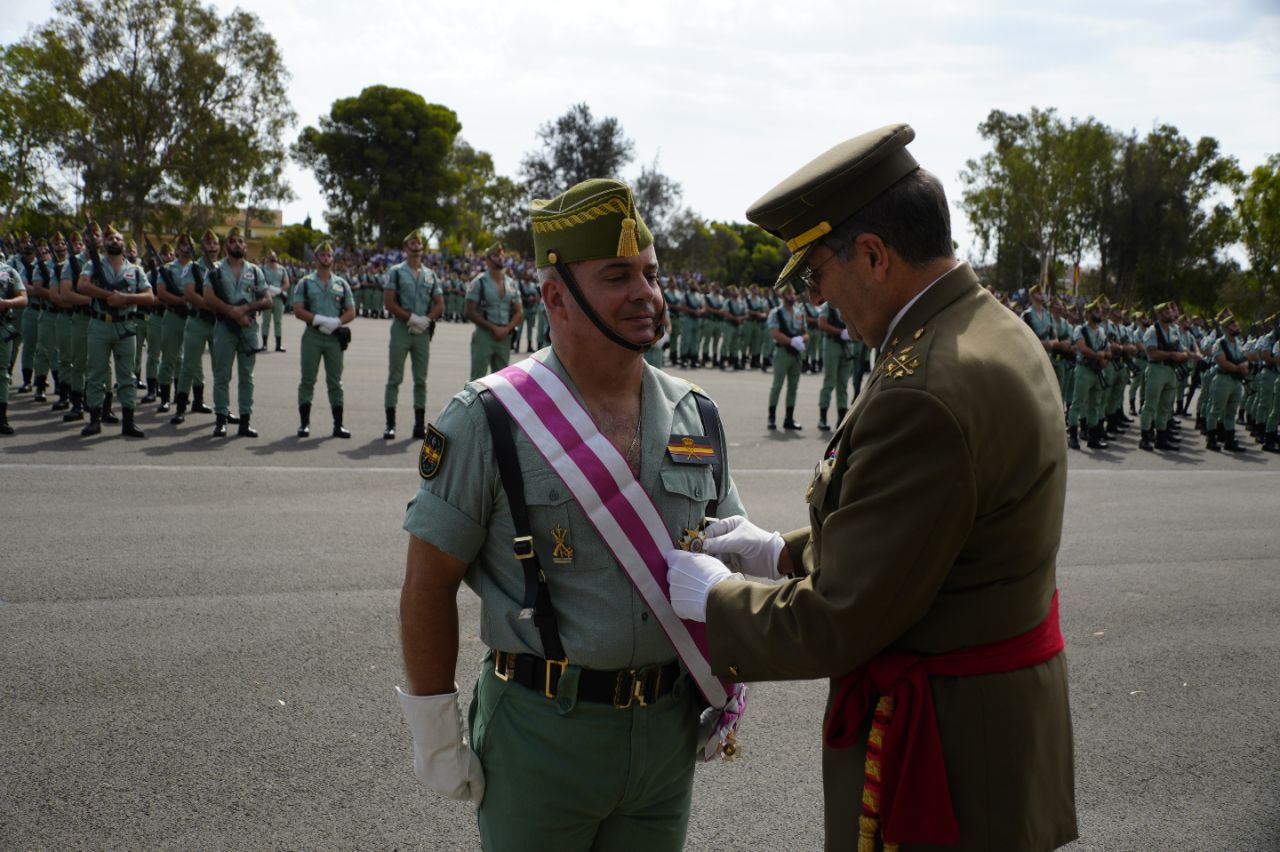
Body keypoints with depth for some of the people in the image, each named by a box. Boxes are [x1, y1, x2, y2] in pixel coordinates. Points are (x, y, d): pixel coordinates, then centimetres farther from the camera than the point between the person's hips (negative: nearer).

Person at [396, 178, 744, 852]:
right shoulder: (490, 419, -11)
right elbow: (429, 583, -8)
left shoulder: (695, 417, 4)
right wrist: (435, 737, -7)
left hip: (668, 736, 4)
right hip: (540, 738, -4)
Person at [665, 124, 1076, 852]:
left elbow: (835, 626, -23)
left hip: (940, 764, -9)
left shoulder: (923, 393, -28)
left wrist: (712, 595, -7)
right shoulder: (998, 331, 4)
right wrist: (781, 552, 12)